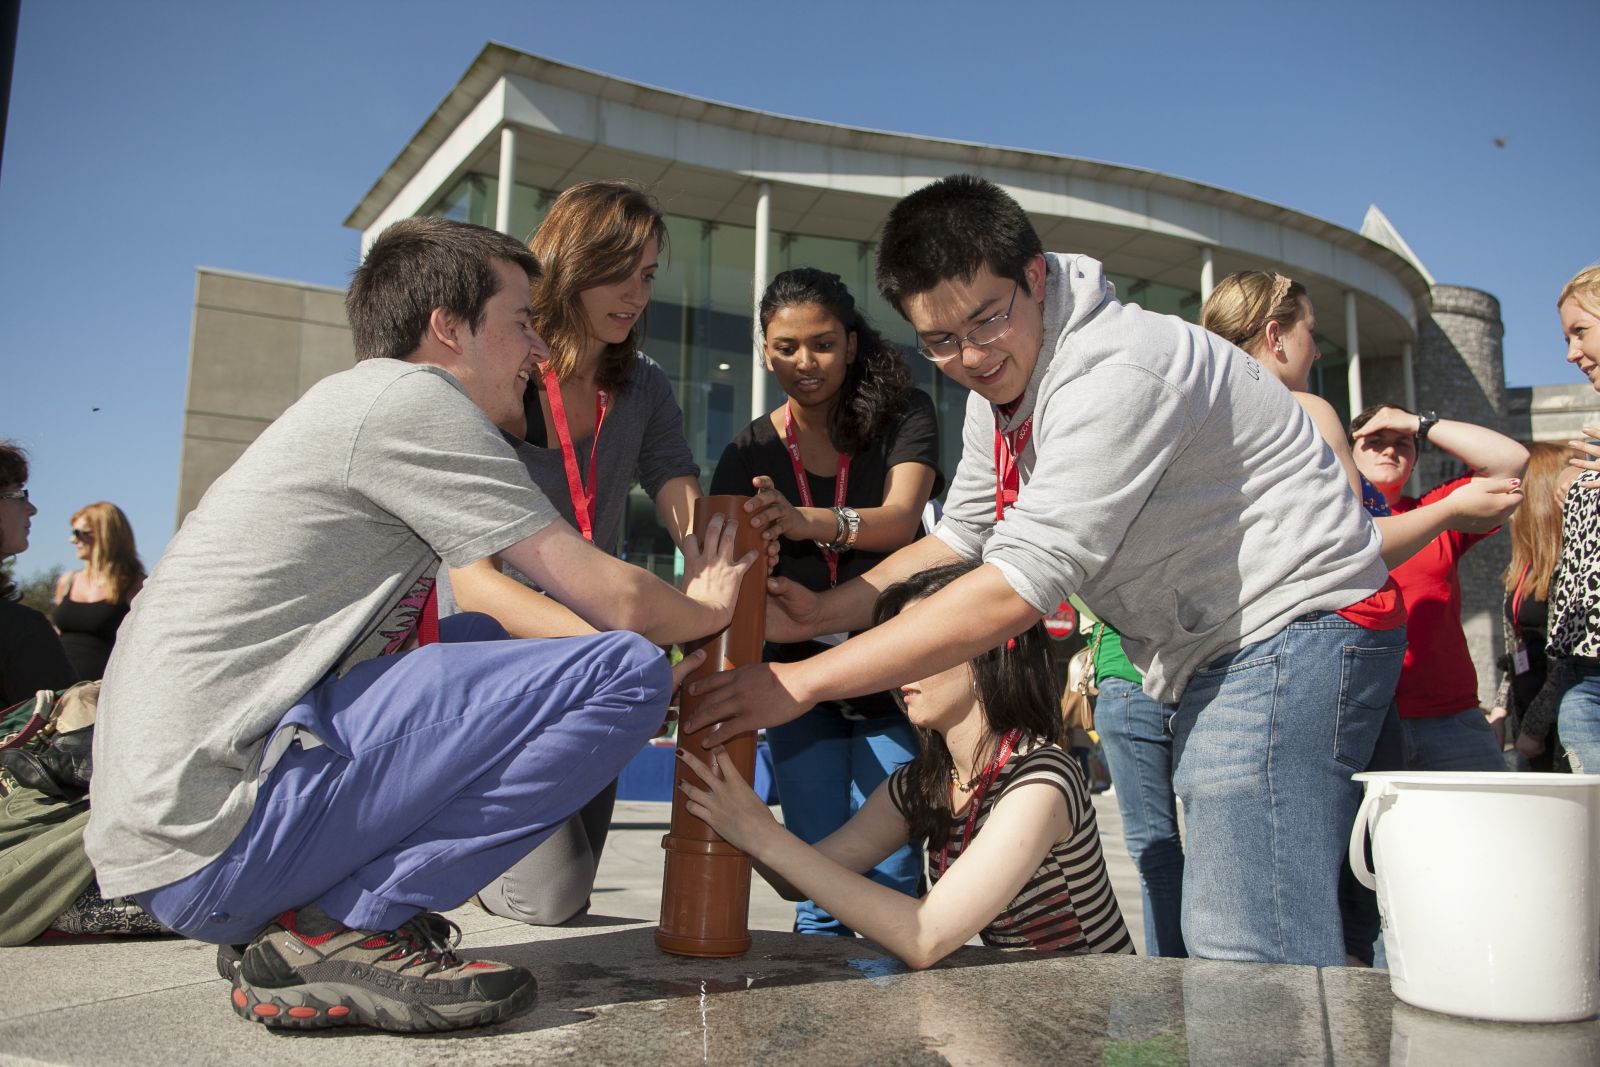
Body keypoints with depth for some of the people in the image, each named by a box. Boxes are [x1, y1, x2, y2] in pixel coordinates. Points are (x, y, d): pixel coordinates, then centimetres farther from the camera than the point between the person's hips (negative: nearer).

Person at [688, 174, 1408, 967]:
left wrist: (803, 682, -29)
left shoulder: (1118, 373, -25)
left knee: (1250, 955, -16)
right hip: (1214, 660, 10)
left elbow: (1020, 586, -31)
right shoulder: (998, 391, 7)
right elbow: (960, 539, 14)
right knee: (1219, 938, 14)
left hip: (1295, 628, -10)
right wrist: (818, 613, -3)